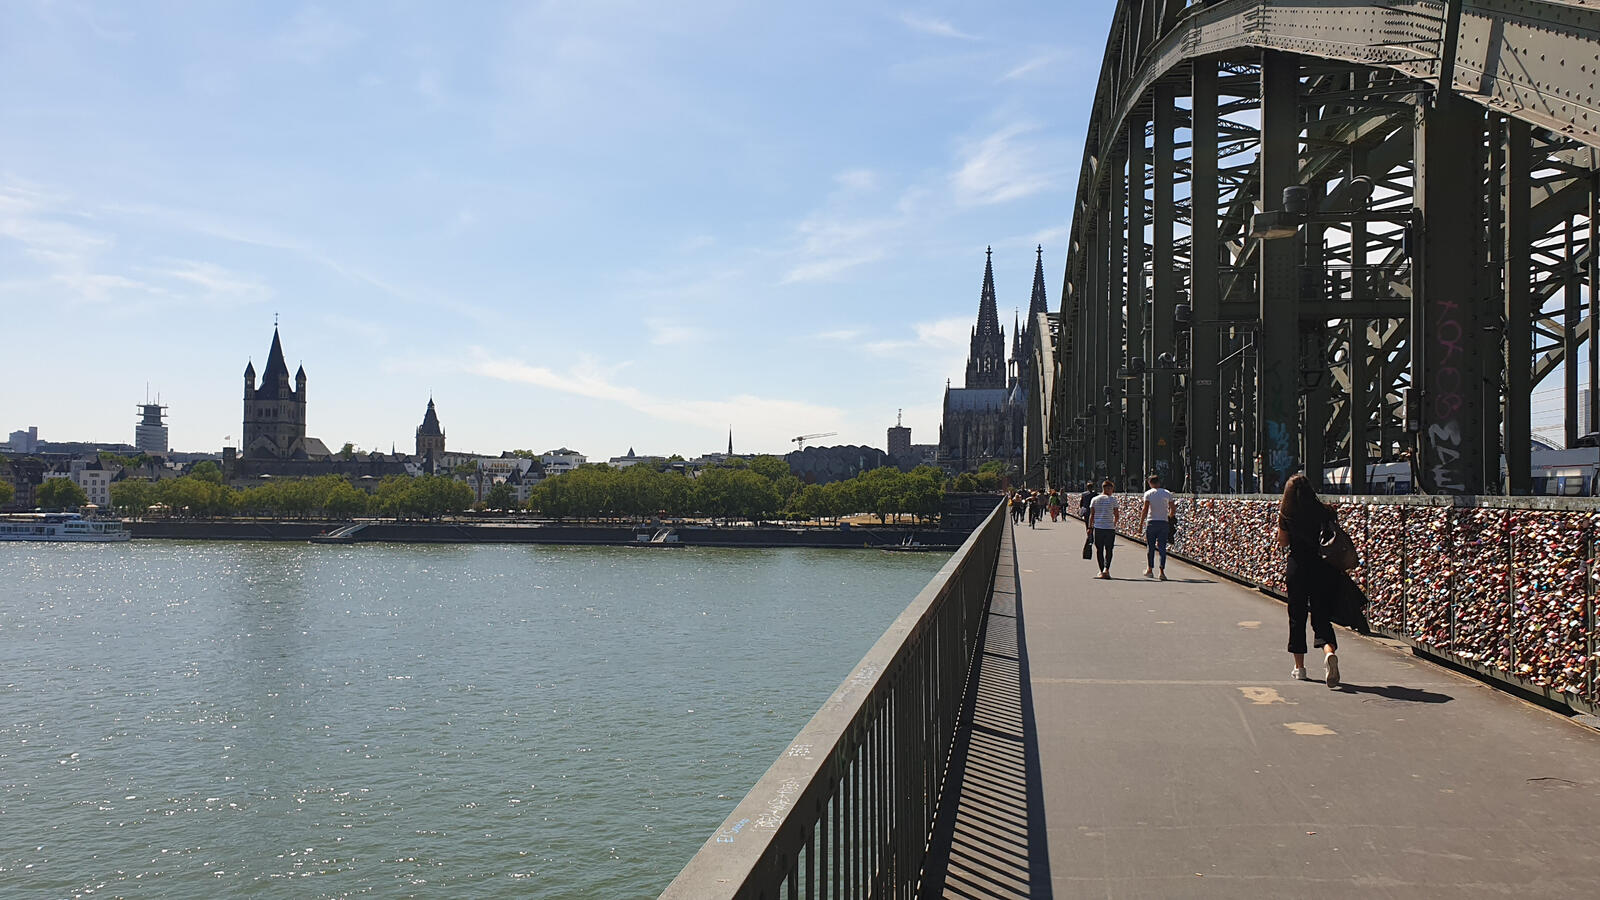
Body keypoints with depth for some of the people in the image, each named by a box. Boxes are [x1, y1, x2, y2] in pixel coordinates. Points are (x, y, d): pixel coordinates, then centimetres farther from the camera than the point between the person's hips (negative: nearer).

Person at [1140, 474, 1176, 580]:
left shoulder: (1148, 493, -1)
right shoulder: (1167, 493, 6)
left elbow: (1145, 509, -6)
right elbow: (1172, 509, 5)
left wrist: (1141, 522, -1)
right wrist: (1169, 518, 22)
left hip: (1151, 522, -1)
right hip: (1164, 523, 2)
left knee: (1150, 547, 8)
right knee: (1162, 547, 1)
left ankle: (1150, 569, 11)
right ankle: (1162, 571, -5)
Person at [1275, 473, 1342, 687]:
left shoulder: (1285, 514, -6)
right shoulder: (1323, 512, -4)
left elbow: (1283, 542, 3)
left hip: (1297, 568, -1)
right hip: (1321, 568, 1)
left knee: (1297, 617, 12)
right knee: (1321, 617, 5)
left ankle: (1299, 667, 17)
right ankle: (1329, 651, -24)